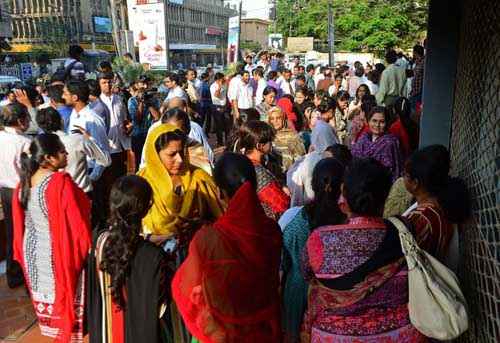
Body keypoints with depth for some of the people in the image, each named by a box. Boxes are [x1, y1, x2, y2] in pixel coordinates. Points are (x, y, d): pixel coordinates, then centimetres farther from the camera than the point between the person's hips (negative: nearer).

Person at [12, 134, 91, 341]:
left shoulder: (24, 182, -2)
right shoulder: (60, 182, -26)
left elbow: (21, 222, 8)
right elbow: (76, 223, -23)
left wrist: (24, 252, 20)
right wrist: (88, 249, -10)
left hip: (32, 250, 7)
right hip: (58, 252, -7)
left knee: (46, 297, 24)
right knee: (65, 296, 11)